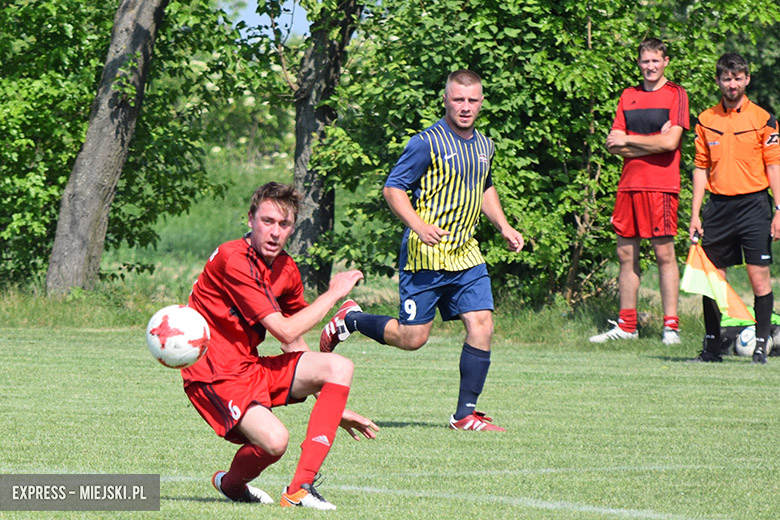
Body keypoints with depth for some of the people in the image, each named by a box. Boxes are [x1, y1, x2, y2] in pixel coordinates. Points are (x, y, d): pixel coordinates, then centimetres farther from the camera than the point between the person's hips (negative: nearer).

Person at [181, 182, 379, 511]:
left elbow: (295, 347, 19)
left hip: (252, 367, 9)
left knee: (339, 367, -8)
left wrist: (336, 409, 18)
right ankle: (232, 484, 7)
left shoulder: (287, 270, 8)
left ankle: (300, 488, -11)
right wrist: (334, 293, -9)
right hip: (214, 375, -9)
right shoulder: (234, 259, -19)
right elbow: (285, 331, -20)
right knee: (274, 440, -31)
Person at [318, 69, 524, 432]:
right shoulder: (427, 143, -11)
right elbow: (392, 188, -11)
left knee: (481, 325, -8)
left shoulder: (484, 146, 12)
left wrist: (503, 227, 19)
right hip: (426, 256, -6)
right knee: (412, 338, -4)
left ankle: (465, 415, -1)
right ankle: (350, 319, 23)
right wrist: (419, 226, -24)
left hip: (466, 255, 6)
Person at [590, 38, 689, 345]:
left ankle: (671, 326, -3)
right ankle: (626, 325, 13)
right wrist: (652, 143, -7)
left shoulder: (676, 95, 0)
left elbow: (670, 141, -12)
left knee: (664, 253, -6)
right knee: (626, 255, 7)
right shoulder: (628, 96, 15)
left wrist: (628, 140, -3)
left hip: (661, 186, -5)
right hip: (629, 184, 5)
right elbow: (613, 145, 7)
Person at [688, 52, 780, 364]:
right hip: (718, 206, 3)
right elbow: (701, 168, 12)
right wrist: (695, 214, 6)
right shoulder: (706, 120, 8)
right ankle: (711, 346, 11)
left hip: (753, 204, -3)